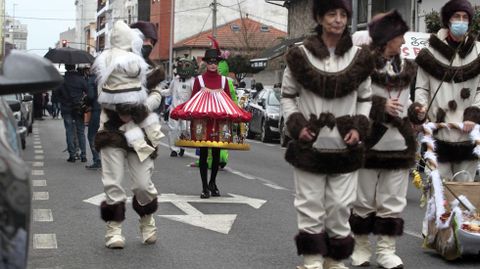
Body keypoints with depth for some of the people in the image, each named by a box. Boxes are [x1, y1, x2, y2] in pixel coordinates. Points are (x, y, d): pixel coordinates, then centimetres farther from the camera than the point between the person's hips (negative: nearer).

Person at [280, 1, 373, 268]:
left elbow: (365, 98, 13)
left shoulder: (359, 57, 2)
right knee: (310, 205, 3)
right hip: (309, 145, -2)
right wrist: (296, 125, -7)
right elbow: (288, 95, 7)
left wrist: (359, 128, -2)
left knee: (341, 206, 6)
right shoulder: (301, 55, -3)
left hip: (345, 147, 2)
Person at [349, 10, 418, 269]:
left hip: (399, 143, 5)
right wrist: (382, 106, -17)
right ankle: (361, 248, 17)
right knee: (364, 200, 5)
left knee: (393, 201, 6)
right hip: (369, 141, -5)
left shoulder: (406, 67, 12)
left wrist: (414, 111, 7)